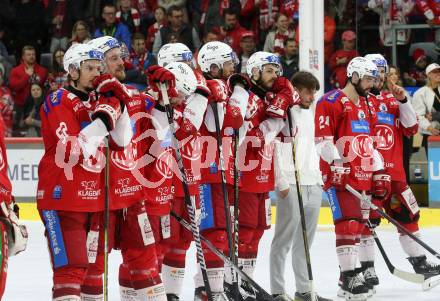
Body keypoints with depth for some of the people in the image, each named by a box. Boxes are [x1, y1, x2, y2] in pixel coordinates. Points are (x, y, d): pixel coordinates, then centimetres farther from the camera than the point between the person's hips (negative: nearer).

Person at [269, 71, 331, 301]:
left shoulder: (309, 114, 19)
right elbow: (275, 149, -11)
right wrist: (282, 182, -15)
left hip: (313, 185, 8)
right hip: (291, 186, -8)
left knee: (305, 239, 10)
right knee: (284, 239, -7)